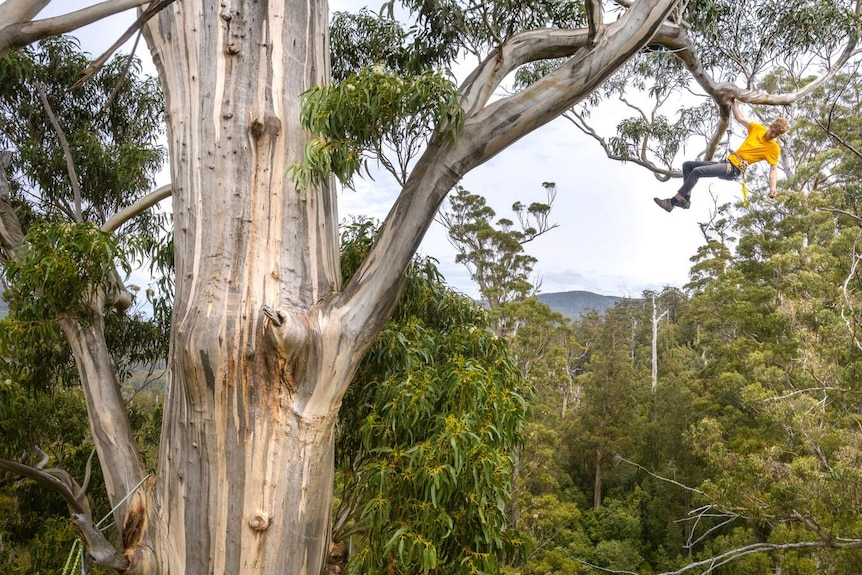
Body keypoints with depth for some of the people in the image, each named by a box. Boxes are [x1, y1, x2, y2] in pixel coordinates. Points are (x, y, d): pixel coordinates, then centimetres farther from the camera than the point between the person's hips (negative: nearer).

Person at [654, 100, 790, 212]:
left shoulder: (774, 148, -3)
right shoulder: (758, 129, 12)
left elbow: (774, 168, -8)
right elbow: (740, 118, 22)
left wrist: (773, 188, -23)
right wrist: (733, 101, 20)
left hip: (733, 169, -8)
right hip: (726, 163, 8)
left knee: (697, 171, -28)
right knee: (687, 165, 5)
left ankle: (672, 202, -28)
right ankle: (686, 199, -1)